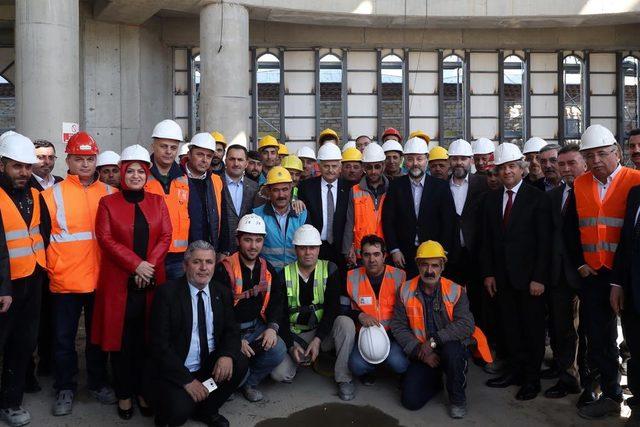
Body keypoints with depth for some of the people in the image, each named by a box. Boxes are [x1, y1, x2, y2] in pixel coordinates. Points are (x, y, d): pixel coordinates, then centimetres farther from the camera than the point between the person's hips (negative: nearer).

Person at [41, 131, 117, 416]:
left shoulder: (109, 193, 5)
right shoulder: (53, 194, -2)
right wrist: (54, 267, -7)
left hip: (100, 279, 2)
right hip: (65, 282, -2)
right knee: (64, 337, 10)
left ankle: (98, 383, 30)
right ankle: (65, 389, 26)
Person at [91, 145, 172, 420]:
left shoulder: (157, 202, 10)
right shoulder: (108, 202, 4)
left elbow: (165, 237, 3)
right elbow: (106, 239, -6)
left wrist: (150, 265, -12)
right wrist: (136, 264, -15)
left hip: (151, 281, 2)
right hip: (119, 281, -1)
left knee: (147, 338, 6)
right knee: (121, 339, 4)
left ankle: (144, 391, 20)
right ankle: (124, 394, 18)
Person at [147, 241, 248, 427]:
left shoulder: (222, 292, 2)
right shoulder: (167, 293, -12)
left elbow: (232, 330, 3)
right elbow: (159, 343, -15)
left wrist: (227, 355, -21)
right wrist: (187, 379, -21)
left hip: (209, 366, 5)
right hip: (173, 371, -5)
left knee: (239, 362, -19)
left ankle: (206, 410, 6)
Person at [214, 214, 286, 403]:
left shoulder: (267, 269, 6)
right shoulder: (225, 269, -12)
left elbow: (276, 302, 8)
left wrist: (272, 327, -11)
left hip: (257, 327, 5)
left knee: (278, 350, -21)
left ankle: (249, 382, 6)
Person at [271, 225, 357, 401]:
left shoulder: (330, 270, -5)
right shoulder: (285, 275, -4)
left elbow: (332, 308, -12)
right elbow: (281, 314, -5)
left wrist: (318, 339, -23)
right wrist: (291, 346, -16)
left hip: (323, 331, 0)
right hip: (295, 335, 0)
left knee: (346, 323, -32)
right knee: (278, 373, -23)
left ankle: (344, 378, -14)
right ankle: (302, 359, 13)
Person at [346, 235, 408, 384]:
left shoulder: (399, 276, -2)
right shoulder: (352, 277, -1)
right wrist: (359, 315, -14)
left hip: (393, 334, 0)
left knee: (397, 362, -29)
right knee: (356, 365, -27)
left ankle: (405, 374, 11)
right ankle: (368, 372, 13)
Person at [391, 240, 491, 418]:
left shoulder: (456, 291, -8)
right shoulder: (406, 291, -4)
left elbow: (467, 324, -20)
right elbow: (398, 326, -5)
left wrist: (434, 341, -27)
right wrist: (420, 351, -16)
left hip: (452, 348, -2)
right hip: (421, 355, 2)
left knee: (451, 350, -37)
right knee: (410, 400, -12)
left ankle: (458, 398, -7)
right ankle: (434, 381, 24)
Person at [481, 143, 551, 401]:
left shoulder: (537, 198, -6)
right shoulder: (492, 199, 8)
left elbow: (544, 241, -9)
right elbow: (487, 239, 9)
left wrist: (539, 278, -13)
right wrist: (488, 273, 3)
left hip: (529, 276, -4)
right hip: (502, 276, 4)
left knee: (532, 328, 7)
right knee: (509, 326, 11)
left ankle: (532, 378, 21)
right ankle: (514, 371, 26)